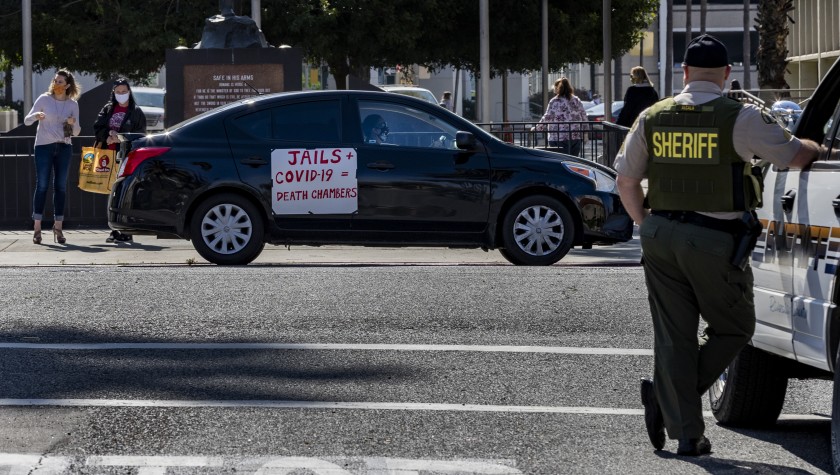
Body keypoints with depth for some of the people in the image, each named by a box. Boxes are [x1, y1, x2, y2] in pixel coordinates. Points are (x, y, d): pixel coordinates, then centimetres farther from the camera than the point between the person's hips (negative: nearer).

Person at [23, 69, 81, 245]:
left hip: (64, 147, 3)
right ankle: (37, 228, -6)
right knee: (42, 186, -6)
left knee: (61, 186, 2)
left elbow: (76, 132, 10)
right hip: (44, 146, -3)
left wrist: (73, 123, -13)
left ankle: (58, 227, 7)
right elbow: (26, 121, -3)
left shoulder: (73, 104, 6)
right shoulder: (44, 99, -1)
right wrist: (36, 115, -24)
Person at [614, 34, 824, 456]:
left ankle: (686, 433, 5)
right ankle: (666, 397, -3)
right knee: (733, 328, 12)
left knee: (673, 336, 9)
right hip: (715, 241, -4)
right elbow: (794, 156, -4)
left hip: (660, 236, 4)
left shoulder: (652, 118, 5)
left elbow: (626, 180, 8)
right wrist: (816, 148, 19)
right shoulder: (739, 118, -8)